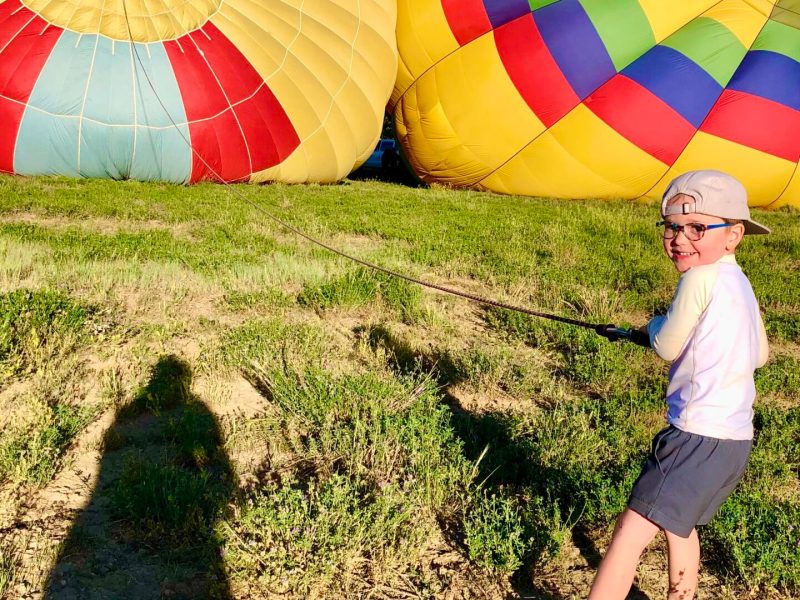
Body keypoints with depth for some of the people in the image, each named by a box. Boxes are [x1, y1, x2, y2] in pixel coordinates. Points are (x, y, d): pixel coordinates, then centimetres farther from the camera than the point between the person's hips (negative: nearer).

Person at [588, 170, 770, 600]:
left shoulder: (701, 277, -14)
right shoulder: (741, 283, 11)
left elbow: (668, 348, -8)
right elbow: (759, 355, 21)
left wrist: (655, 326, 11)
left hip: (699, 436, -10)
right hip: (737, 439, 10)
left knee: (632, 530, -9)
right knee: (678, 521, 27)